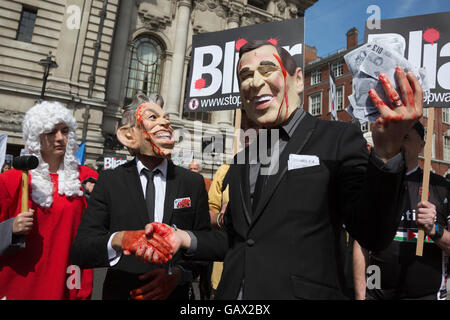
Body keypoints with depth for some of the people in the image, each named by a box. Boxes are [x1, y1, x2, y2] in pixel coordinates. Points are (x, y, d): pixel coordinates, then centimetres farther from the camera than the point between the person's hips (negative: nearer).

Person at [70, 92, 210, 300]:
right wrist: (119, 240, -32)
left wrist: (179, 273, -21)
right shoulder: (109, 182, -7)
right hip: (120, 293, 0)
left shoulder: (194, 182, -5)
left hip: (176, 294, 1)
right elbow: (79, 250, -13)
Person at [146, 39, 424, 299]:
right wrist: (186, 239, 0)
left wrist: (386, 153, -27)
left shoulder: (339, 139, -7)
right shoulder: (242, 162, 10)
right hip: (233, 292, 6)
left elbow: (374, 236, -14)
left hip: (304, 292, -5)